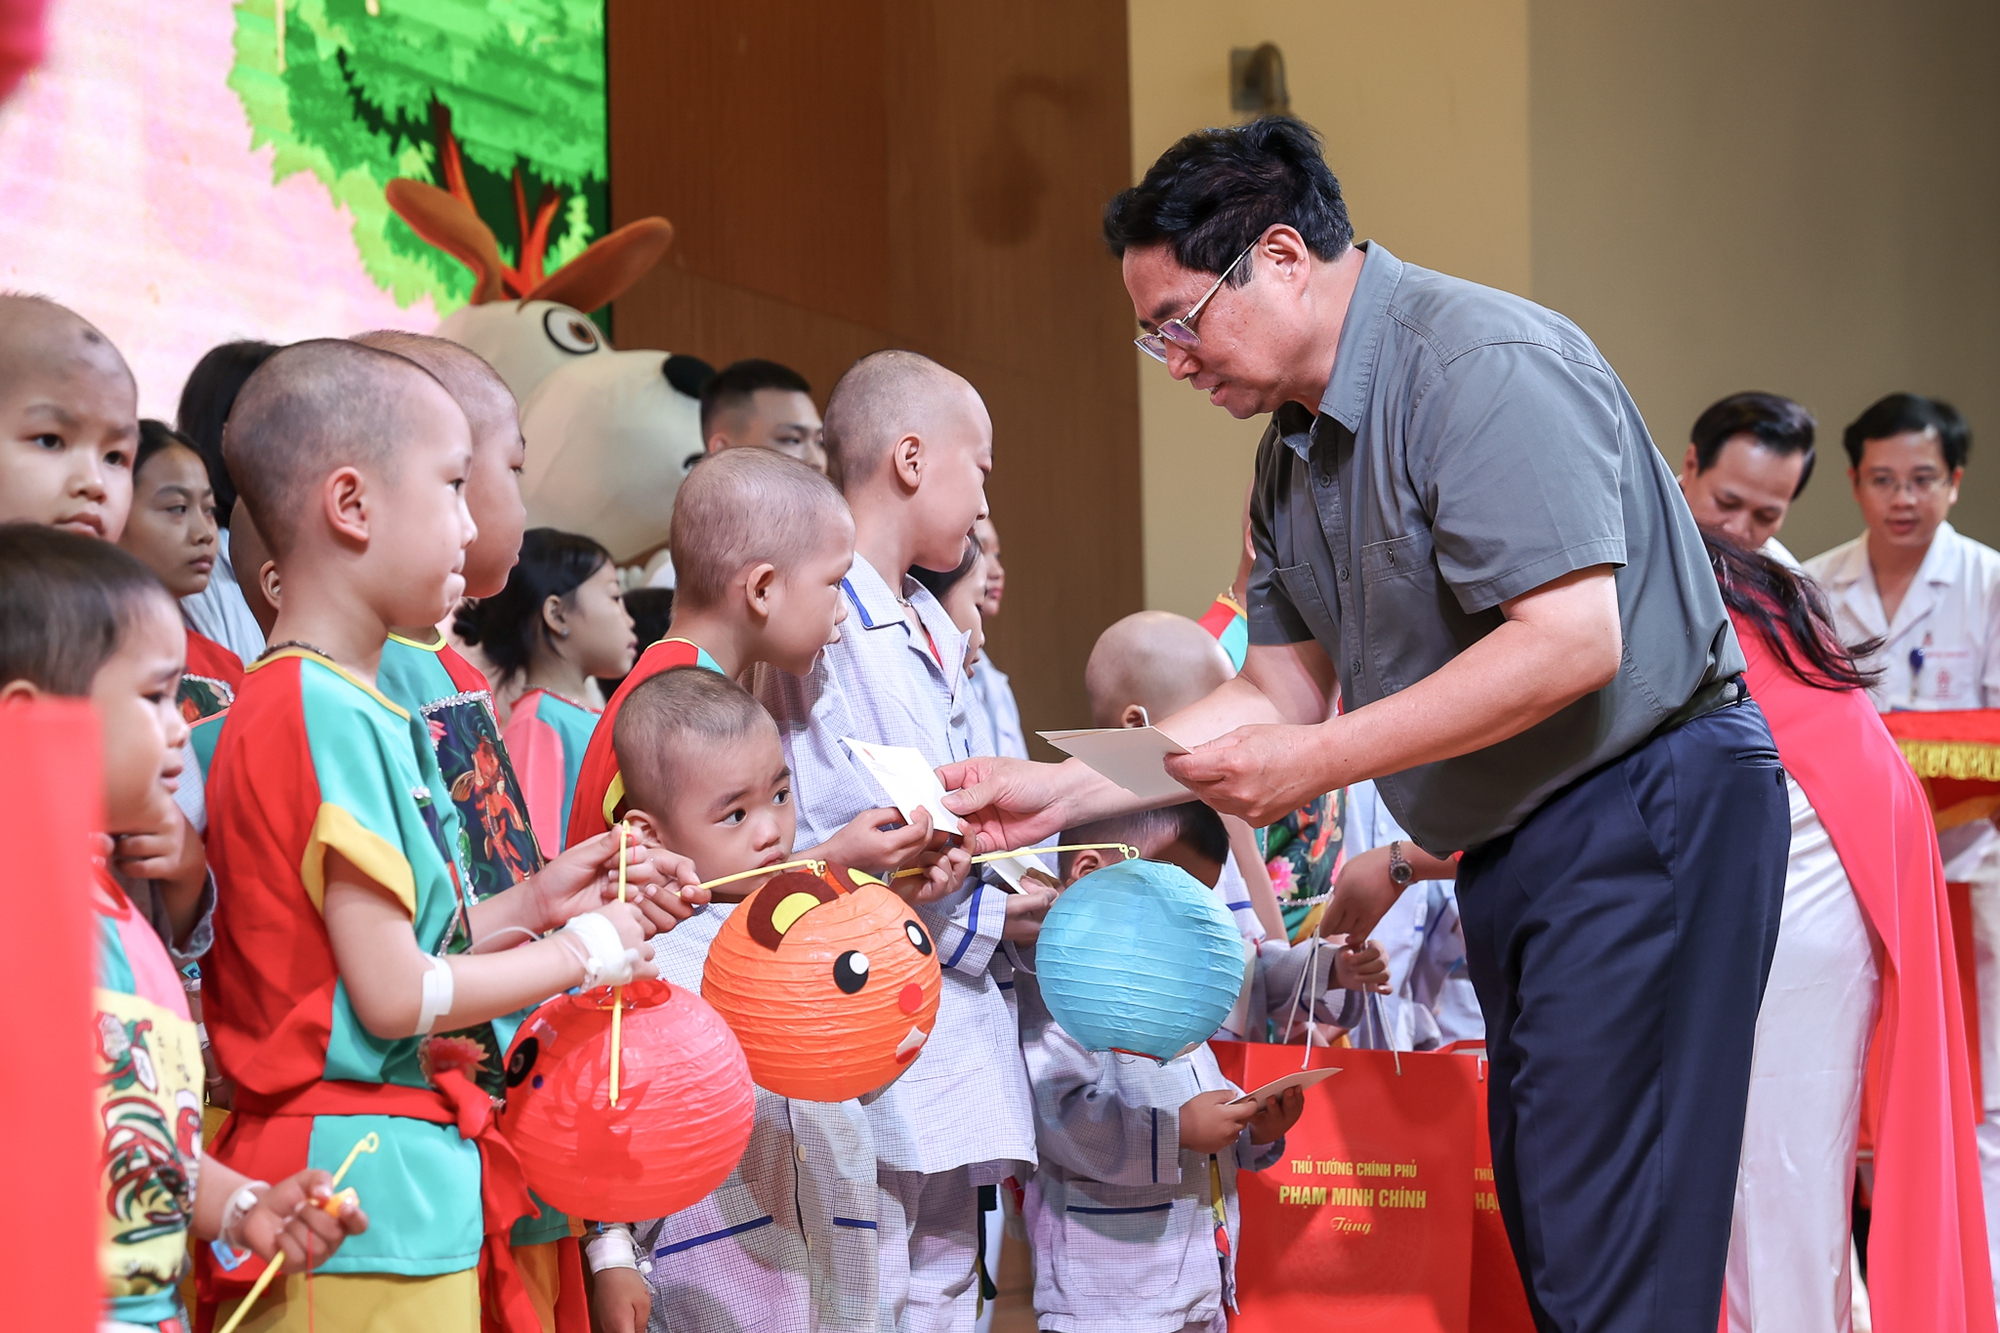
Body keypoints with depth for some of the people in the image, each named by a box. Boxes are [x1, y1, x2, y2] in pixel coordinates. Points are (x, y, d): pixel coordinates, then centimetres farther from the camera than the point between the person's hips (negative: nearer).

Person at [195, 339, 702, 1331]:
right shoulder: (328, 716, -16)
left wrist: (530, 905, 11)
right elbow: (394, 996, -18)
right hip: (376, 1190, -10)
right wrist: (583, 952, -5)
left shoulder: (336, 702, 13)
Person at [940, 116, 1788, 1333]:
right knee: (1543, 1231, 11)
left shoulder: (1483, 365, -18)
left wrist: (1316, 764, -20)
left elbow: (1574, 641, -26)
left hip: (1645, 810, -10)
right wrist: (1055, 793, 4)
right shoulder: (1295, 449, 12)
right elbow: (1282, 693, 14)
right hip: (1510, 847, 10)